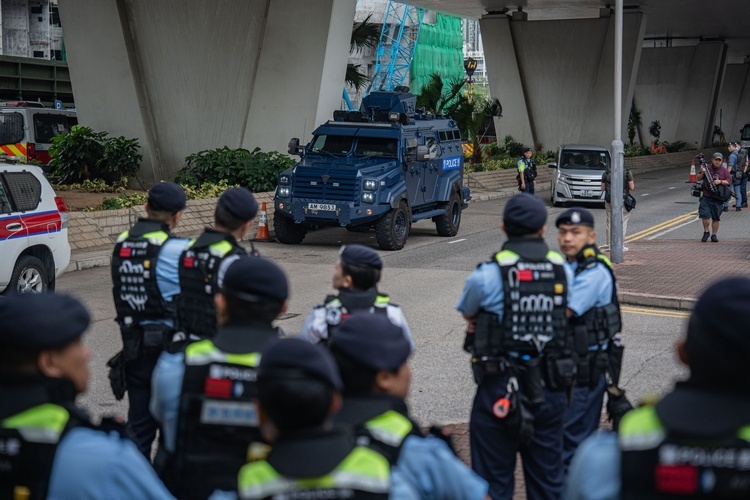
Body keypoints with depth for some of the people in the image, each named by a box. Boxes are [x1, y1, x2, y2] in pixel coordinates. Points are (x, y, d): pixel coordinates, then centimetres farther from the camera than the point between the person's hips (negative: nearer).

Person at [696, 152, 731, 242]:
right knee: (705, 215, -9)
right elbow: (698, 178, 7)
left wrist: (720, 181, -14)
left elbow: (729, 181, 2)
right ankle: (706, 232, 11)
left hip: (718, 199, 0)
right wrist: (702, 173, -12)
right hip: (706, 197, 0)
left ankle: (714, 235, 14)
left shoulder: (724, 171, 7)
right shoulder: (707, 168, 6)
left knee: (716, 218, 4)